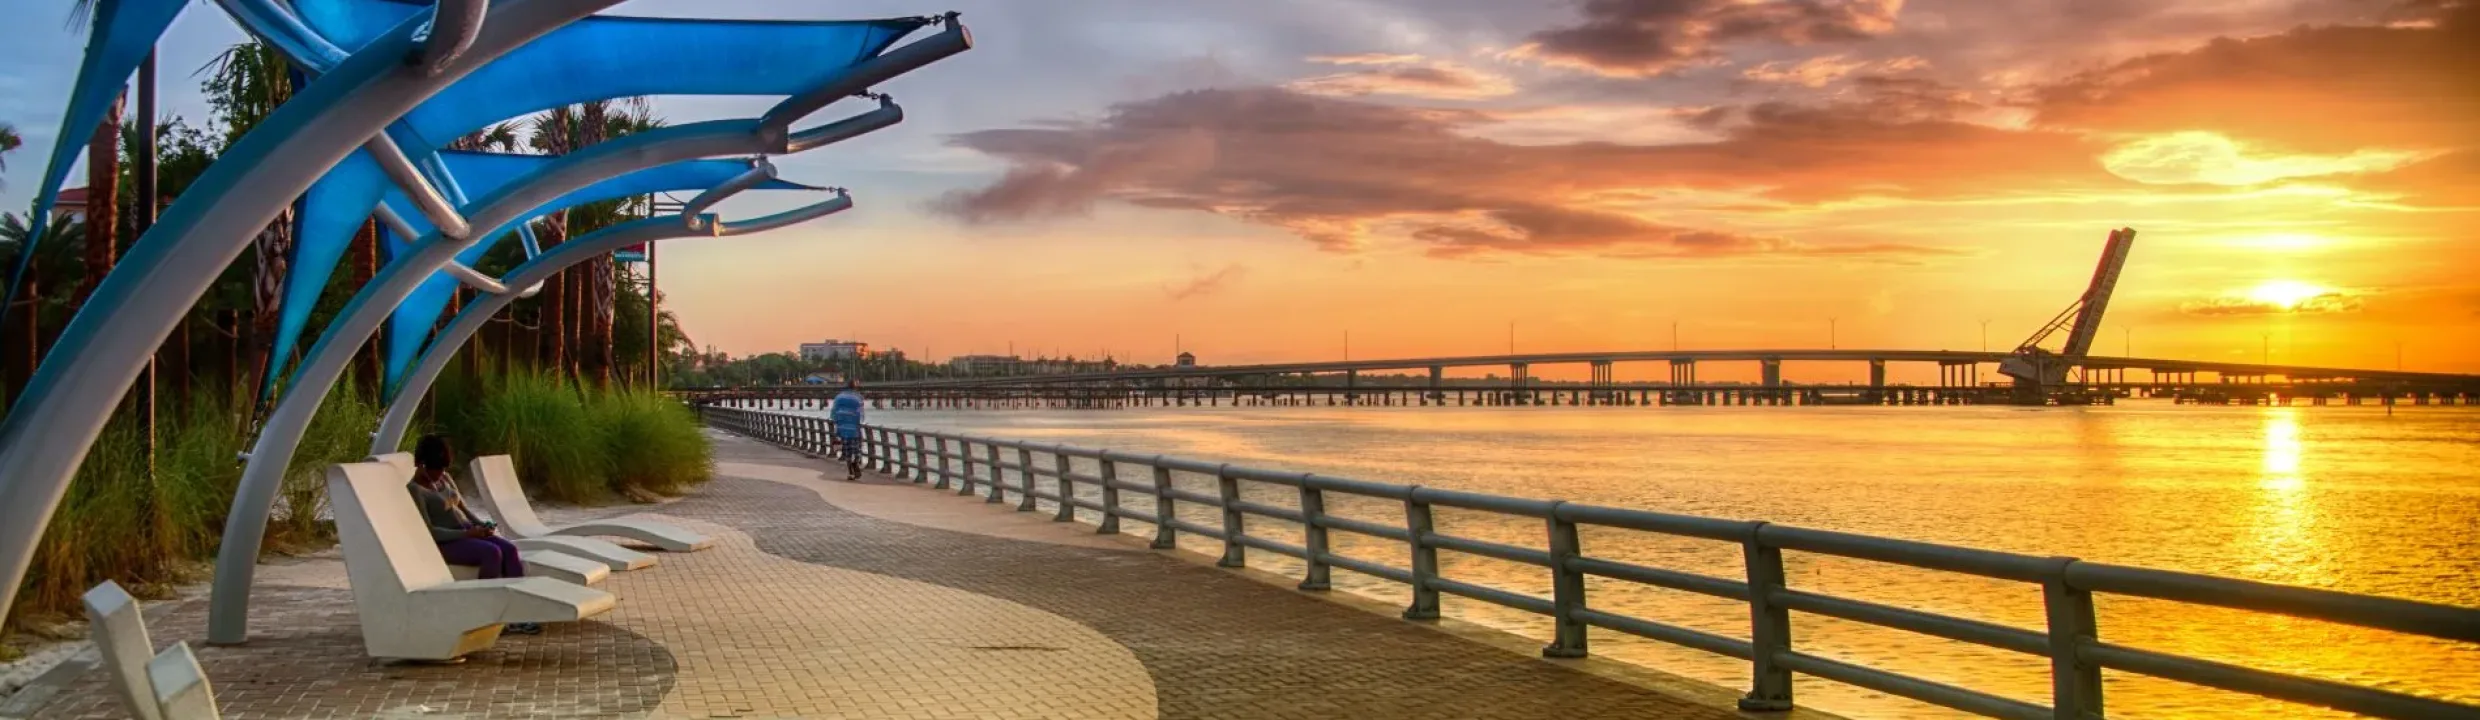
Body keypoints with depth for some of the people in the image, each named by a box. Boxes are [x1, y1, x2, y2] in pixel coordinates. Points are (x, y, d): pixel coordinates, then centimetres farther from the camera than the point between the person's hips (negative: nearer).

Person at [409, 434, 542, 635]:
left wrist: (482, 525, -3)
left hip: (468, 534, 7)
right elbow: (428, 532, -19)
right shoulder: (413, 490, -12)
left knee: (510, 549, -19)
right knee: (492, 552, -32)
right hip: (444, 543, -7)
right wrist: (467, 533, -23)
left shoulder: (444, 479, 13)